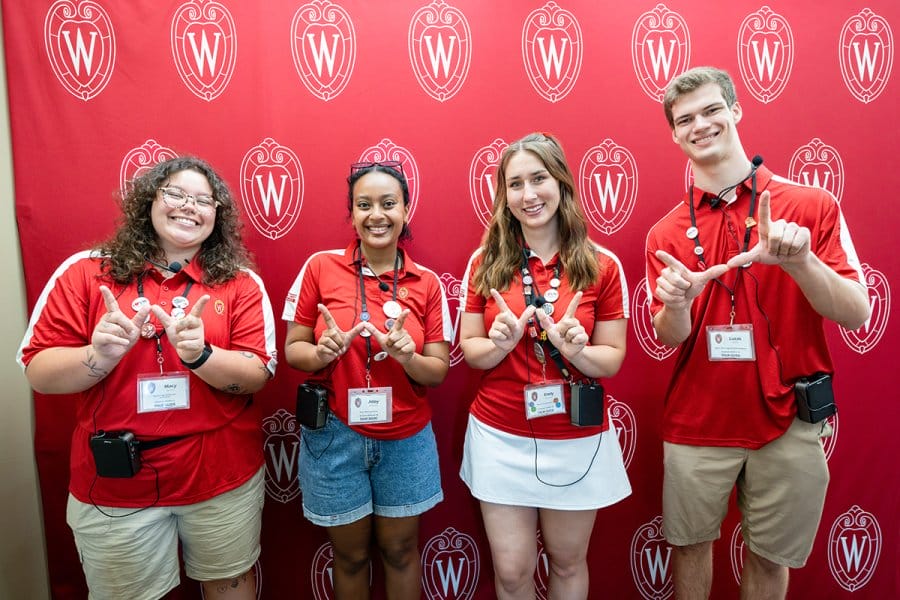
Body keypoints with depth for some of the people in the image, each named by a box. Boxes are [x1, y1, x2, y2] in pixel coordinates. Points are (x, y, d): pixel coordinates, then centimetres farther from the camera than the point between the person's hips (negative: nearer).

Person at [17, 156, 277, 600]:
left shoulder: (240, 282, -4)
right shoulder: (86, 272, -3)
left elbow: (257, 375, -9)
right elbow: (38, 373, -4)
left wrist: (199, 355, -27)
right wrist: (99, 357, -23)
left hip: (223, 478, 0)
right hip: (114, 483, 1)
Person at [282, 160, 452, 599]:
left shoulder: (427, 282, -4)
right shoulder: (320, 267, -8)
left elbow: (439, 370, -3)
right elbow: (292, 350, -3)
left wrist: (408, 357, -24)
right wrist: (322, 352, -24)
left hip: (406, 440, 1)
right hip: (335, 437, -1)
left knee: (399, 550, 20)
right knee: (350, 555, 19)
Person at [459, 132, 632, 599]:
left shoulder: (602, 265, -5)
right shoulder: (486, 261, -3)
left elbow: (613, 358, -2)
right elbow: (469, 350, 1)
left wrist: (576, 350, -22)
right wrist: (500, 343, -19)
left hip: (577, 442, 0)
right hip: (500, 437, 0)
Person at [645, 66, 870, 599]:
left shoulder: (811, 205, -4)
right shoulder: (668, 234, 0)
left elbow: (857, 315, -7)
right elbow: (671, 338, -2)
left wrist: (800, 261, -25)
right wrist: (676, 304, -24)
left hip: (788, 423, 0)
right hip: (696, 424, 1)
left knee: (770, 555, 16)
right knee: (692, 542, 15)